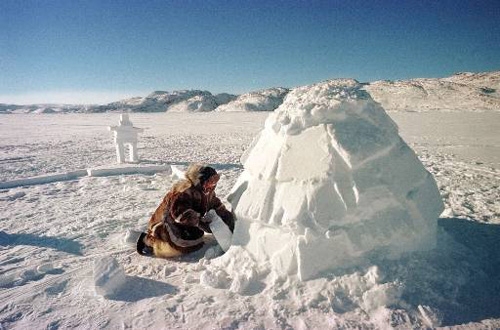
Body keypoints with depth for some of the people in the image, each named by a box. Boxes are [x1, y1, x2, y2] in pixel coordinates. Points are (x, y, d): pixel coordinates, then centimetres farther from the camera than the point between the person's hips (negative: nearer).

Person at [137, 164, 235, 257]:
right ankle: (149, 241, -3)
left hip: (184, 225, 9)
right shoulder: (185, 190, -29)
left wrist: (228, 217, -6)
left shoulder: (208, 192, 1)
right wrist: (200, 221, -41)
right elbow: (179, 212, -38)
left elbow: (217, 206, 9)